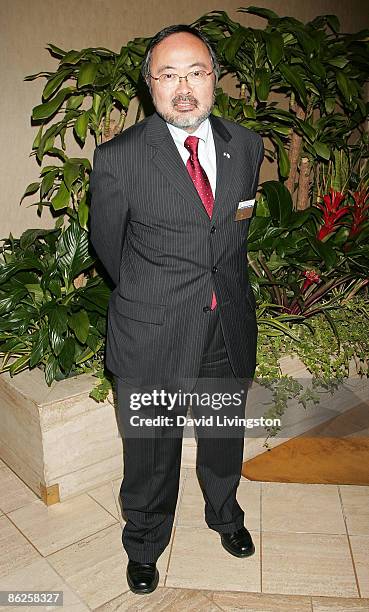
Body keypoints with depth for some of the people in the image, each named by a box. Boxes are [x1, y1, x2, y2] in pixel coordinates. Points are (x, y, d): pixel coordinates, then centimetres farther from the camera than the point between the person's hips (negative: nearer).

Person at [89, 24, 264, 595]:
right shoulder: (118, 157, -14)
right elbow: (106, 241, 0)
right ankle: (144, 544, 44)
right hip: (152, 333, -3)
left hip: (230, 329, 4)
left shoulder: (247, 146, -1)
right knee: (151, 451, 15)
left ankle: (224, 511, 56)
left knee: (225, 436, 25)